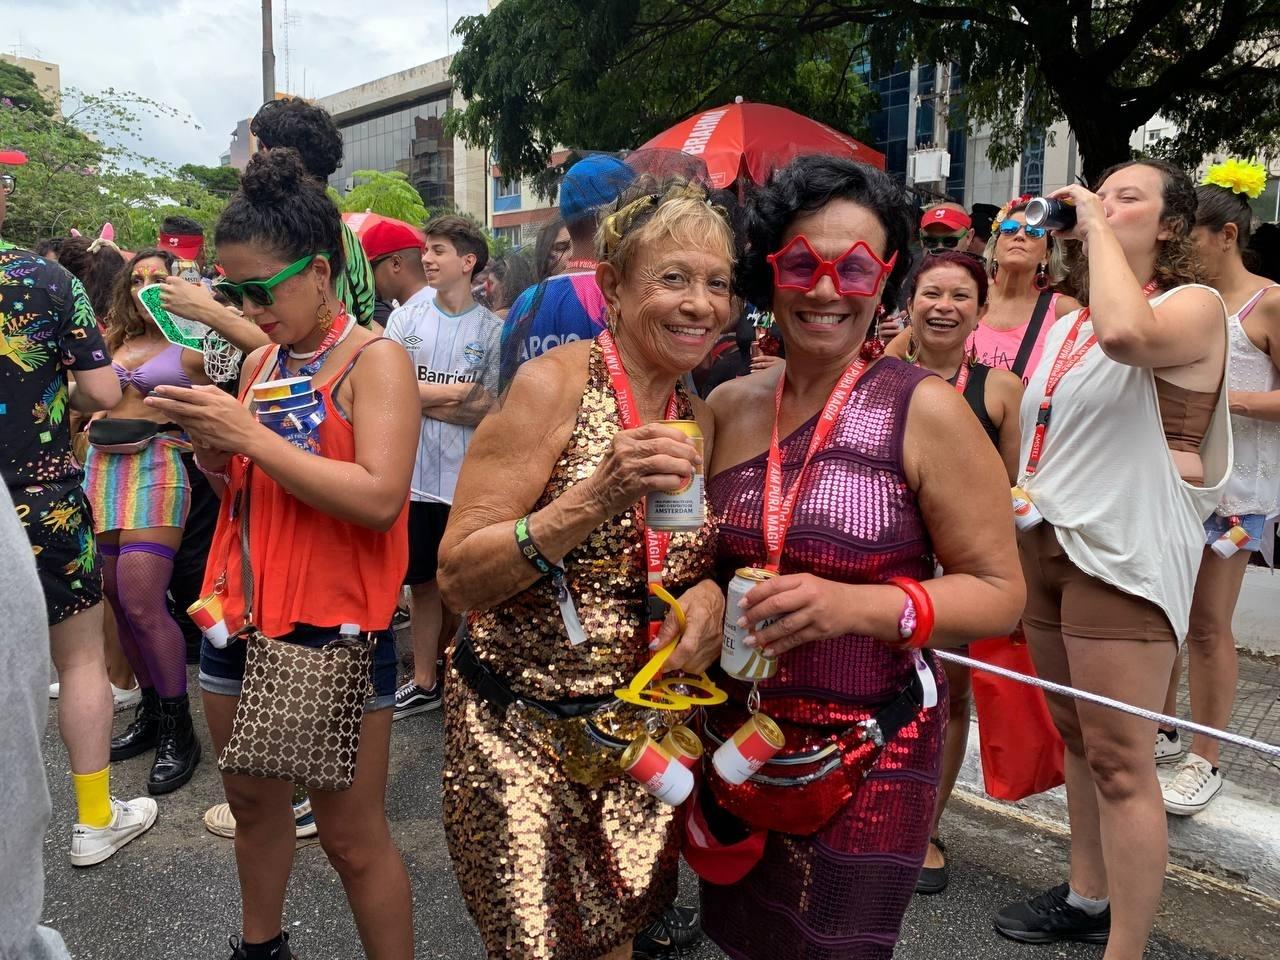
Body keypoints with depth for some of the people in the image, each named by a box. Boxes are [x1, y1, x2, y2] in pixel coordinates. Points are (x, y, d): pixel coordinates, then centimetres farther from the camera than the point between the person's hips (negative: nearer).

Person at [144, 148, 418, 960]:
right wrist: (210, 448, -3)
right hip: (239, 618, 8)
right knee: (254, 801, 22)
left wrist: (251, 436, -22)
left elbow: (379, 498, -24)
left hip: (334, 628, -7)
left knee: (352, 837, 1)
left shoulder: (375, 360, -12)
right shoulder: (260, 362, 10)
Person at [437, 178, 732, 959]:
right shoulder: (554, 383, -16)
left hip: (645, 737, 5)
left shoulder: (703, 419, 1)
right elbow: (458, 577, -18)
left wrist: (712, 592, -9)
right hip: (524, 729, -5)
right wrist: (591, 501, -32)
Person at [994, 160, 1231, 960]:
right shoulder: (1069, 324, 16)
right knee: (1076, 738, 17)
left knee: (1120, 761, -5)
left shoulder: (1194, 306, -7)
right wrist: (1013, 491, 8)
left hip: (1123, 555, -8)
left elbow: (1127, 335, -32)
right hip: (1045, 546, 8)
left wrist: (1098, 227, -19)